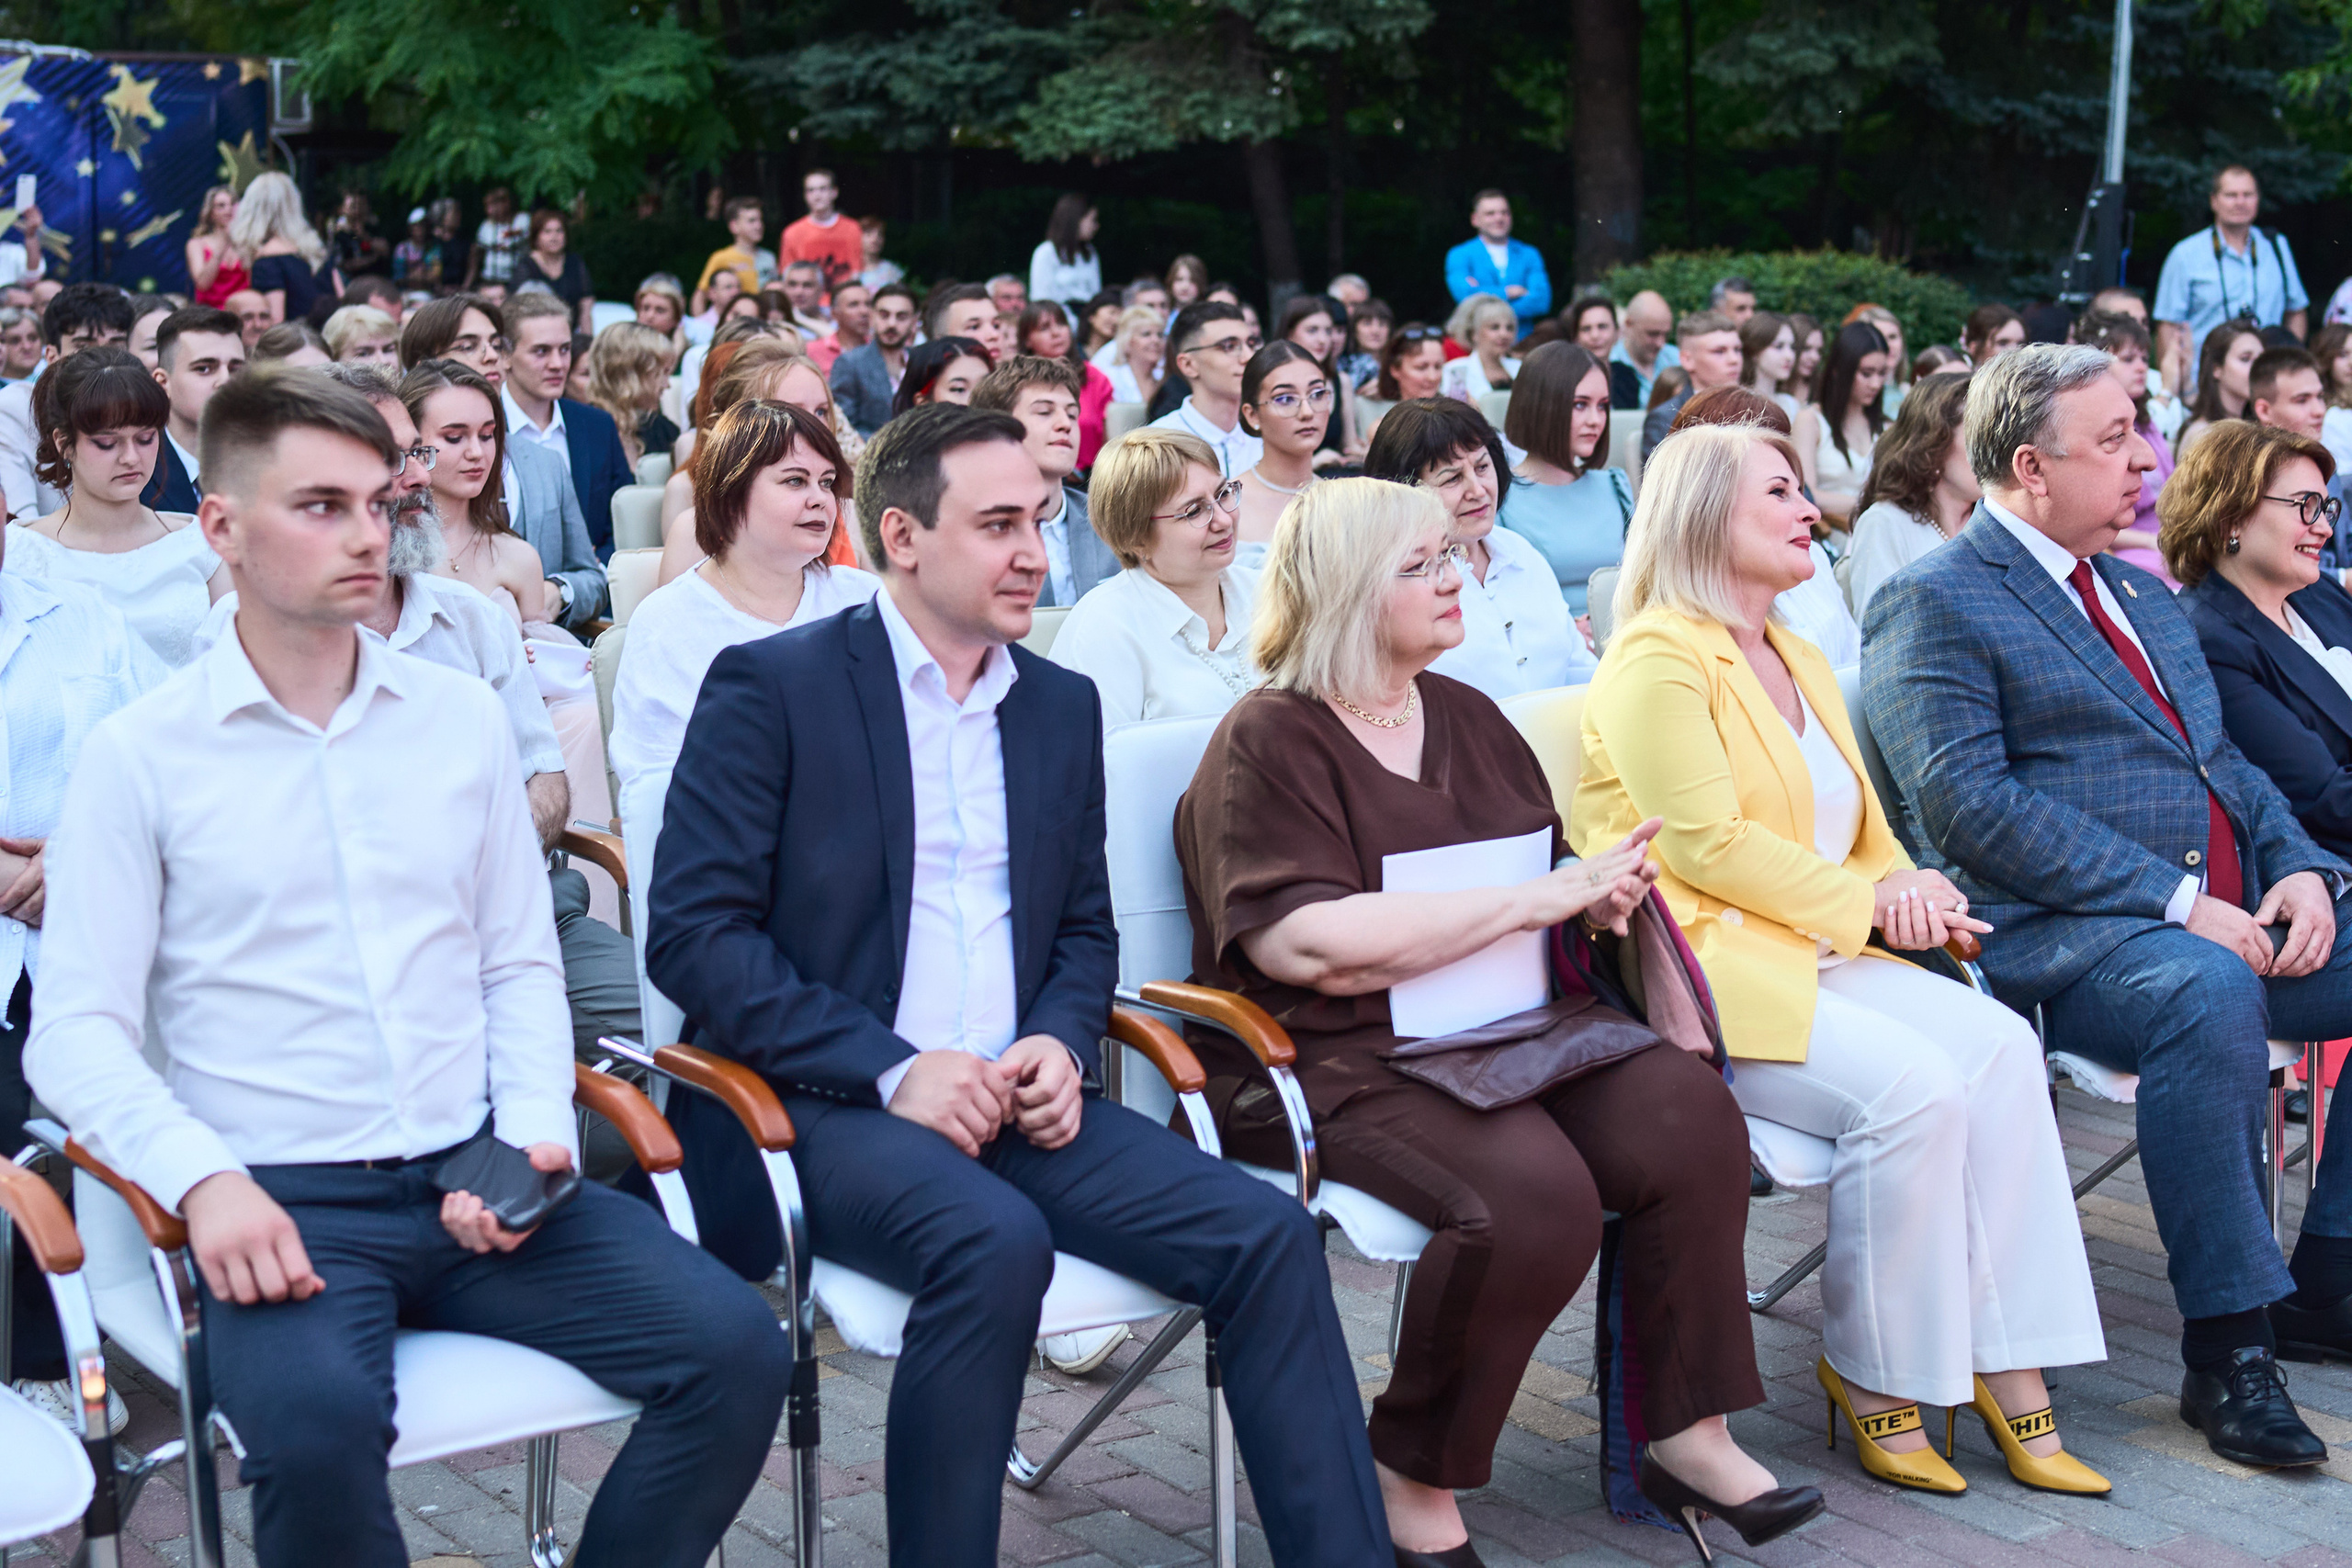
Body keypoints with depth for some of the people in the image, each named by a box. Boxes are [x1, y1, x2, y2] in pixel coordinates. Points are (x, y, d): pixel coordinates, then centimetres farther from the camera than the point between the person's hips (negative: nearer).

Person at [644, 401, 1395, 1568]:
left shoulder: (1062, 705, 15)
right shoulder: (771, 687, -3)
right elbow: (693, 934, -10)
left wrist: (1061, 1044, -3)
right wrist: (893, 1069, -18)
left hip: (1015, 1100, 5)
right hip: (829, 1109, -5)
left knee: (1267, 1234, -16)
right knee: (994, 1241, -35)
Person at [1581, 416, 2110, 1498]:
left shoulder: (1800, 663, 24)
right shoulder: (1656, 659, -5)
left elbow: (1862, 834, 23)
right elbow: (1705, 843, -15)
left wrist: (1909, 897, 0)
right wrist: (1865, 903, -12)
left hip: (1814, 959, 8)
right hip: (1697, 968, -8)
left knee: (1997, 1043, -17)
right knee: (1910, 1082, -28)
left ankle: (2007, 1366, -16)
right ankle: (1873, 1380, -12)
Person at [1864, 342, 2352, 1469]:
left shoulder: (2147, 596, 25)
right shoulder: (1933, 604, -3)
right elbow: (1969, 805, -14)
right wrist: (2176, 903, -19)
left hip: (2225, 921, 8)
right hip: (2060, 939, -8)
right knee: (2209, 995, -36)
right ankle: (2227, 1351, -26)